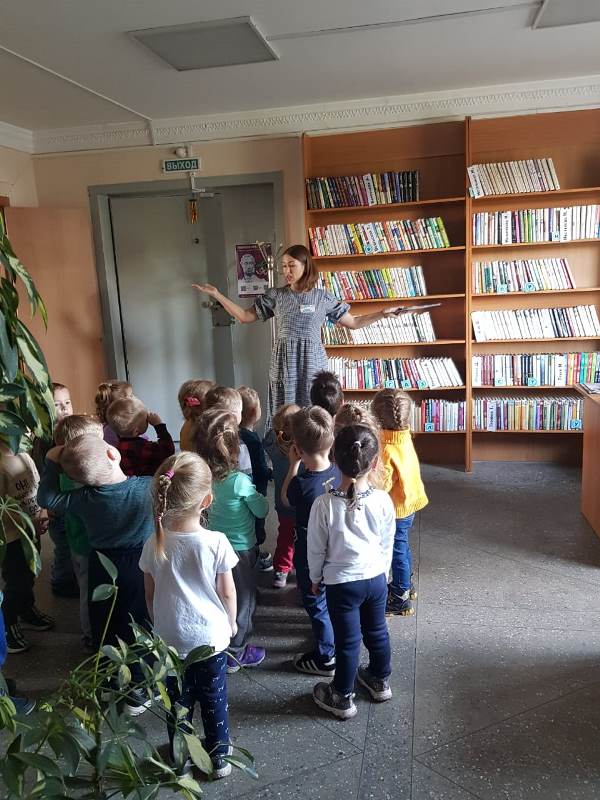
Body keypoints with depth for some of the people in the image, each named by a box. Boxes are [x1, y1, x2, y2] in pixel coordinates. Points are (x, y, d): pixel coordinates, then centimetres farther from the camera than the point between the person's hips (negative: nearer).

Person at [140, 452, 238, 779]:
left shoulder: (154, 545, -16)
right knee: (214, 699, 19)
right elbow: (227, 593, -10)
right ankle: (219, 757, 37)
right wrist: (231, 622, 9)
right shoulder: (216, 543, -22)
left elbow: (150, 595, -3)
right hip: (211, 636, -1)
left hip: (170, 638, 1)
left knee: (178, 701, 21)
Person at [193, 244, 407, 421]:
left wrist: (383, 313, 0)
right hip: (284, 364, 1)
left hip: (312, 363, -1)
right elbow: (245, 316, 11)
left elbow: (353, 322, 10)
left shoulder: (323, 297, 4)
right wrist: (216, 294, 5)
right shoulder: (275, 296, 6)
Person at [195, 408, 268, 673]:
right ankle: (235, 653, 28)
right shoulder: (240, 481, -28)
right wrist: (261, 497, 3)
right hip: (241, 549, -6)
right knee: (243, 600, 15)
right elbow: (262, 511, -15)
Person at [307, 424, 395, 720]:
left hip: (341, 582, -3)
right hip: (376, 577, 3)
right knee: (377, 631, 24)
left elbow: (316, 549, -10)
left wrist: (315, 579, 7)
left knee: (347, 640, 13)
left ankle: (342, 697, 32)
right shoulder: (383, 500, -16)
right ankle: (380, 681, 47)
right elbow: (387, 544, -1)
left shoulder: (324, 504, -23)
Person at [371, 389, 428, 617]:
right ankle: (405, 585, 46)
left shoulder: (388, 449, -30)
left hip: (395, 509, -8)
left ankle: (400, 599, 24)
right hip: (408, 504, 8)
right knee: (402, 548, 26)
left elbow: (382, 485, -27)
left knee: (397, 552, 8)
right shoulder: (404, 437, -5)